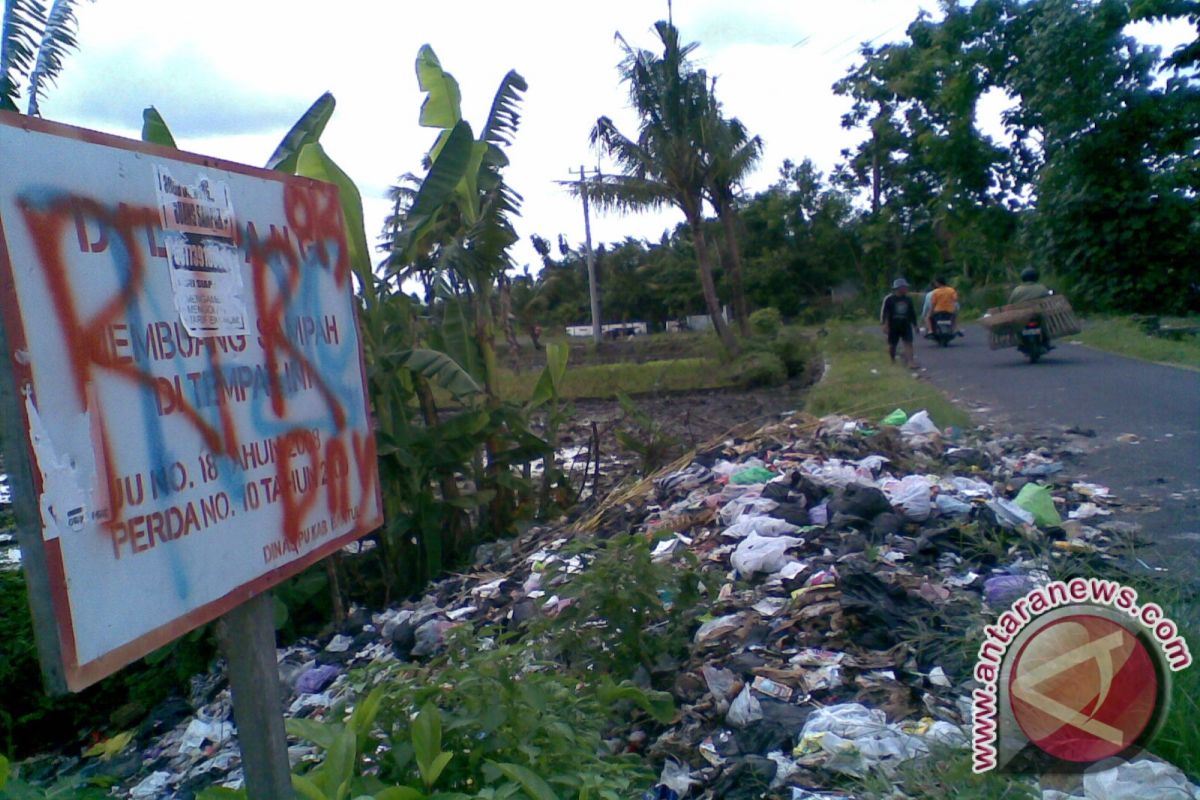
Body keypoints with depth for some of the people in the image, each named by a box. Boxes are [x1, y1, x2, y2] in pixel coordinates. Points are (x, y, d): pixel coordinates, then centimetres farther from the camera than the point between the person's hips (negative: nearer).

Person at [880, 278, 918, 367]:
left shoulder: (908, 299, 10)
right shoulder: (889, 299, -4)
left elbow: (912, 313, 18)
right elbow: (884, 312, -7)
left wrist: (914, 324, 19)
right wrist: (884, 324, -15)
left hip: (906, 326, 3)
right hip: (893, 326, -3)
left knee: (908, 343, -11)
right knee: (892, 345, 7)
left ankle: (910, 362, -16)